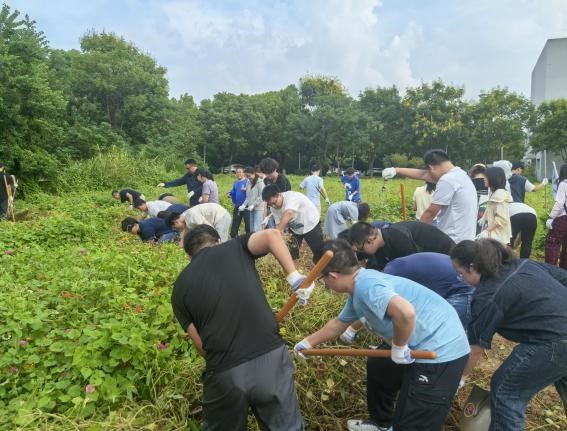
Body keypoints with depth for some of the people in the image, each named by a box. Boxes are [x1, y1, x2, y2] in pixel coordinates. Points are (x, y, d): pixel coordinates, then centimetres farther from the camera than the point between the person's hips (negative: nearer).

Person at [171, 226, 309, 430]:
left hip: (224, 373, 1)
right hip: (271, 358, 0)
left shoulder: (180, 288, 11)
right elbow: (271, 235, -10)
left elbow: (201, 346, 11)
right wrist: (294, 278, -4)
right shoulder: (235, 247, 9)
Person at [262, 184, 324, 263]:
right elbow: (279, 224, -14)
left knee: (318, 251, 2)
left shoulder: (291, 197, -36)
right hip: (295, 228, 6)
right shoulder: (274, 208, -14)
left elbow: (288, 213, -54)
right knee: (292, 253, 6)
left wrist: (277, 231, -60)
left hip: (310, 224, -5)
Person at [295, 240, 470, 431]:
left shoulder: (365, 285, -23)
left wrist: (398, 348, -20)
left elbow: (406, 312, -40)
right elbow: (339, 323, 26)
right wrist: (308, 342, 37)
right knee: (377, 366, 29)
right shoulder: (358, 290, 9)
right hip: (426, 344, 11)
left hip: (441, 350, -11)